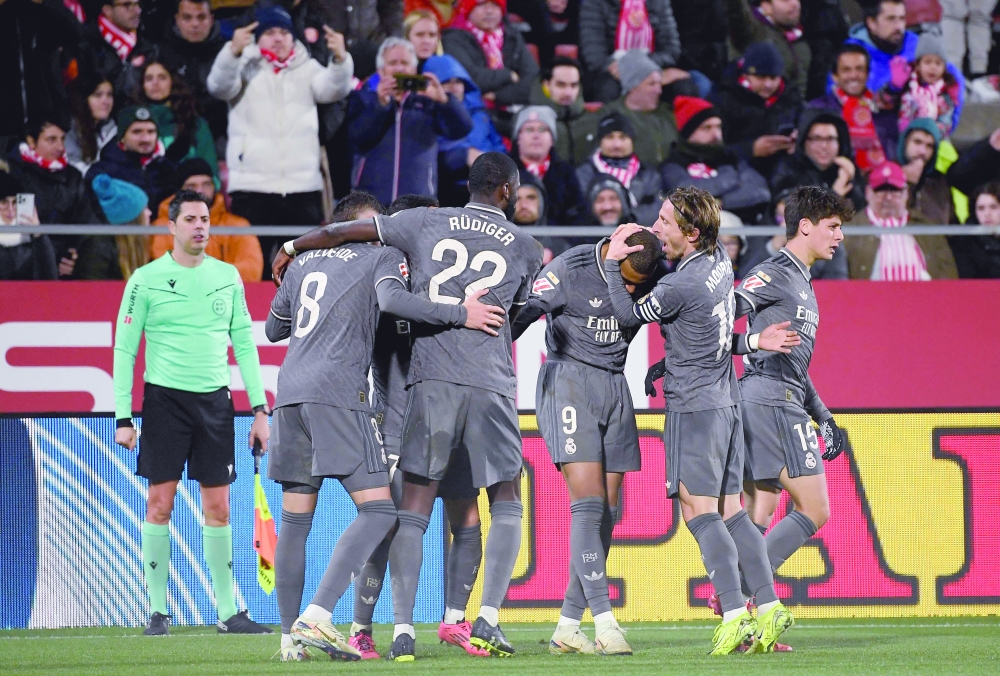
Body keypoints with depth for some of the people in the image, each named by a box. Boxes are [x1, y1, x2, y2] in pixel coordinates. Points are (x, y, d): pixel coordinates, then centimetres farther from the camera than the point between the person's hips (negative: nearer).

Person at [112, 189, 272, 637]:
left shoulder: (227, 276, 8)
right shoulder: (146, 280, -2)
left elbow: (244, 343, 12)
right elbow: (124, 349, -1)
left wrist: (259, 409, 6)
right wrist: (123, 418, -6)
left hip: (215, 399, 3)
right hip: (165, 398, -3)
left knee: (217, 507, 3)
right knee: (160, 503, -4)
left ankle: (228, 611, 8)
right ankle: (158, 611, 2)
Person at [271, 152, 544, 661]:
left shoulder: (429, 223, 9)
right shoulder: (525, 249, 10)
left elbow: (343, 232, 11)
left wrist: (290, 248, 27)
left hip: (430, 379, 1)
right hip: (491, 384, -1)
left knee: (414, 508, 3)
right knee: (506, 504, 12)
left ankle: (403, 629, -7)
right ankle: (488, 619, -2)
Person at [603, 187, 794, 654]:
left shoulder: (681, 287, -19)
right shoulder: (719, 260, 7)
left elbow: (628, 316, -3)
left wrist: (612, 264, 2)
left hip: (694, 405, -9)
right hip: (726, 401, 9)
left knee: (700, 512, -10)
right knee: (730, 511, 10)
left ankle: (734, 615, -17)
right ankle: (769, 607, 6)